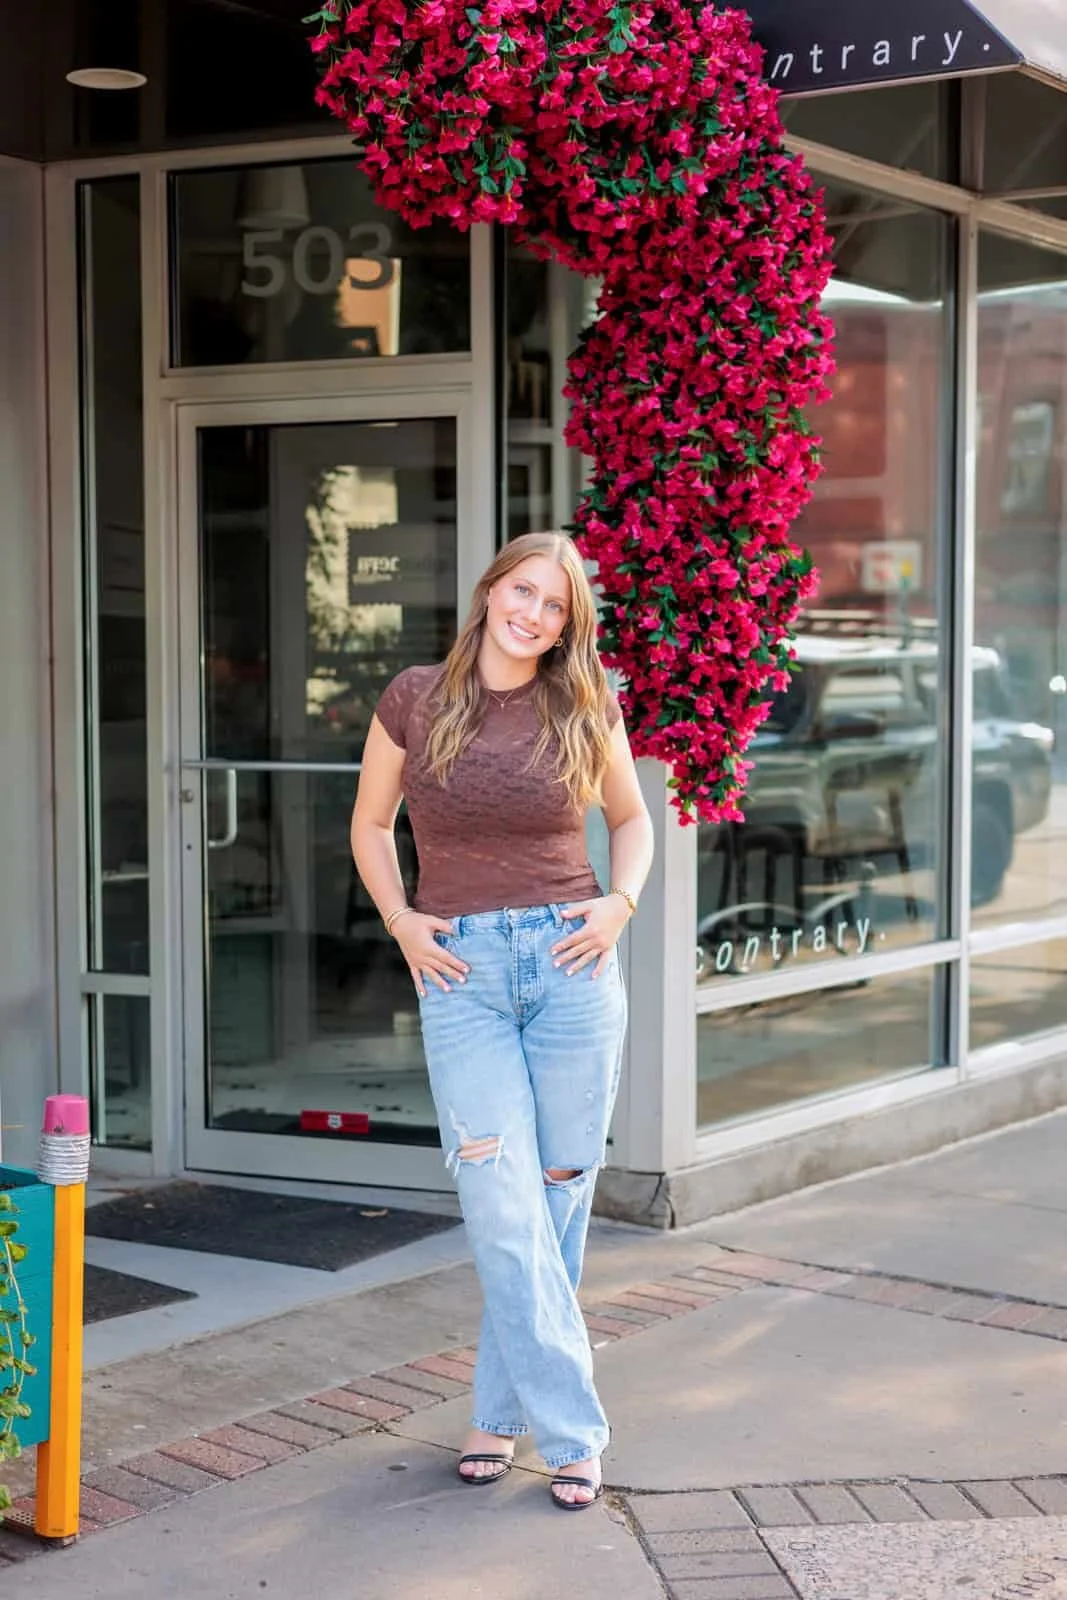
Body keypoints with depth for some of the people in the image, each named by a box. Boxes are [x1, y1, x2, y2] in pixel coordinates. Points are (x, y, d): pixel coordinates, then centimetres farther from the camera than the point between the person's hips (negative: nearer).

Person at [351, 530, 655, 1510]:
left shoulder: (586, 709, 3)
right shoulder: (415, 700, 3)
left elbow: (633, 818, 18)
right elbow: (370, 822, 14)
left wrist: (621, 902, 1)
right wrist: (400, 921, 1)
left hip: (570, 960, 1)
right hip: (460, 971, -1)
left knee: (560, 1195, 5)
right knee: (505, 1208, -7)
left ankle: (504, 1411, 21)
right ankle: (572, 1431, 0)